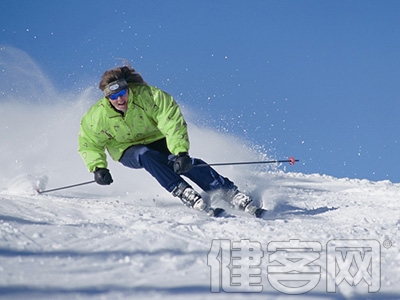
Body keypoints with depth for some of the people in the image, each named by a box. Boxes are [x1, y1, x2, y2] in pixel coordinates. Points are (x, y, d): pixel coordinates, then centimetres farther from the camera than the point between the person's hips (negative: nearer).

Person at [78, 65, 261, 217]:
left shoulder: (147, 96, -26)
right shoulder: (97, 117, -20)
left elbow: (173, 123, -31)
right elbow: (89, 145, -6)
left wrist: (181, 152, -43)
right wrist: (97, 167, -23)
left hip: (158, 140, -1)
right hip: (129, 151, 1)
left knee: (182, 162, -28)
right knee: (147, 156, -35)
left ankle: (231, 194, -25)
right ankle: (186, 195, -41)